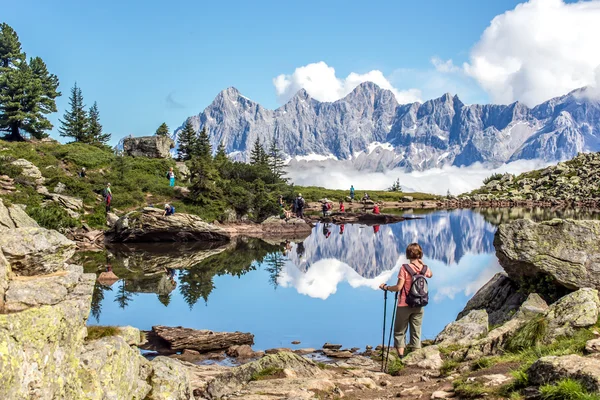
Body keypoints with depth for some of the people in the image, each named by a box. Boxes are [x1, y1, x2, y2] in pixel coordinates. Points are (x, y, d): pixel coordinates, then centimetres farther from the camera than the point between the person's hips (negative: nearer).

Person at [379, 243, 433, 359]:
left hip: (404, 305, -4)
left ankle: (401, 357, -3)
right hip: (419, 306, 4)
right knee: (416, 333, 10)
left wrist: (386, 287, -5)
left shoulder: (405, 268, -16)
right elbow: (431, 275, 24)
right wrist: (422, 263, 16)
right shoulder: (425, 268, -1)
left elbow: (399, 287, -19)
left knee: (399, 332, 7)